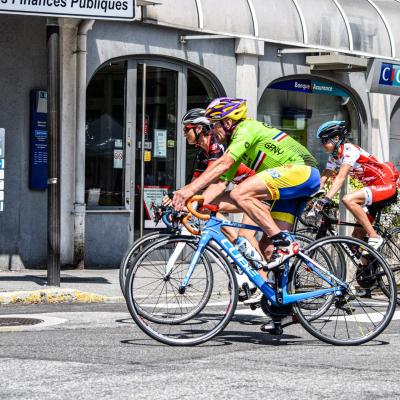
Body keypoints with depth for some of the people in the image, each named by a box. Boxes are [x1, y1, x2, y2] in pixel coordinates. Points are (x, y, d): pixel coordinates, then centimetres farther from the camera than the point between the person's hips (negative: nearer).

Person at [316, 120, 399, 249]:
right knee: (357, 237, 4)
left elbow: (341, 177, -33)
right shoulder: (333, 158, 6)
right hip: (373, 188, 9)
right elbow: (323, 180, 2)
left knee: (348, 200, -31)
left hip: (386, 185, -9)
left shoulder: (349, 150, -21)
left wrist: (327, 199, -43)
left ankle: (374, 237, -23)